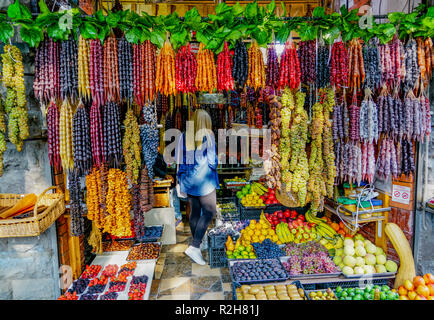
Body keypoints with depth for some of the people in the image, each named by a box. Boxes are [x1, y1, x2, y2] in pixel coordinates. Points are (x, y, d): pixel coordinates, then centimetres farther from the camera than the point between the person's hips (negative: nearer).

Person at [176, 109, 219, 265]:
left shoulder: (184, 137, 4)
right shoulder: (208, 136, -10)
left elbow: (178, 158, 6)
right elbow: (212, 160, -14)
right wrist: (215, 164, 8)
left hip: (189, 179, 6)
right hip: (204, 179, -6)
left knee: (194, 212, 14)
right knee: (209, 212, 2)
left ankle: (196, 246, 25)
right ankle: (194, 247, -6)